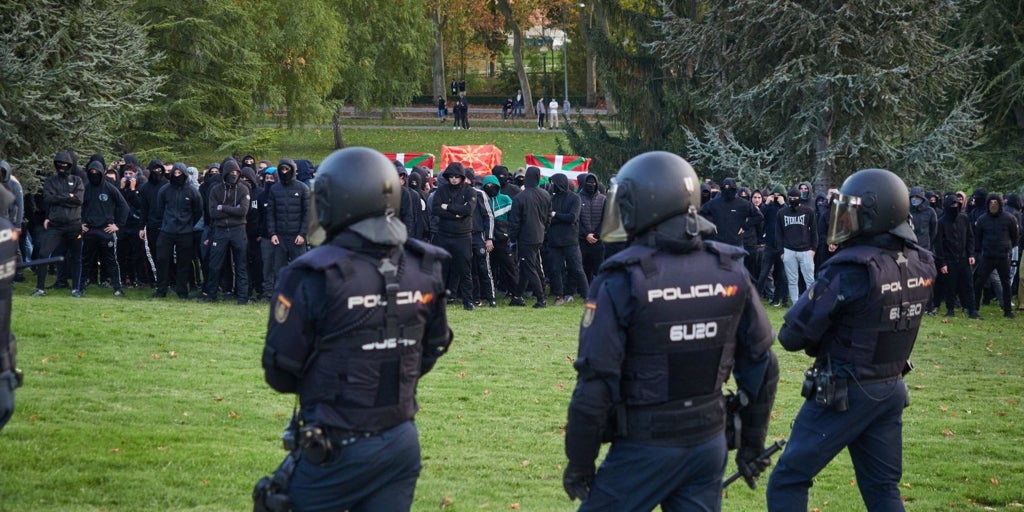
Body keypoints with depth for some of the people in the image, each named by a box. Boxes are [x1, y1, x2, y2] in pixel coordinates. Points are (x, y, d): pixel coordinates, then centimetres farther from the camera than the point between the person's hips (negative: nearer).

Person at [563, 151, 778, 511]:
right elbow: (761, 368, 6)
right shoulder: (730, 270, 0)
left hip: (646, 447, -5)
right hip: (710, 444, 5)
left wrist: (579, 465, -5)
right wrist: (752, 444, 18)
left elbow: (595, 386, -16)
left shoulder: (622, 280, -15)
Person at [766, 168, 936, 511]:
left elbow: (794, 335, -19)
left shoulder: (851, 269, -23)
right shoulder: (919, 266, -1)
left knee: (788, 482, 4)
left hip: (844, 393, -7)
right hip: (892, 390, 7)